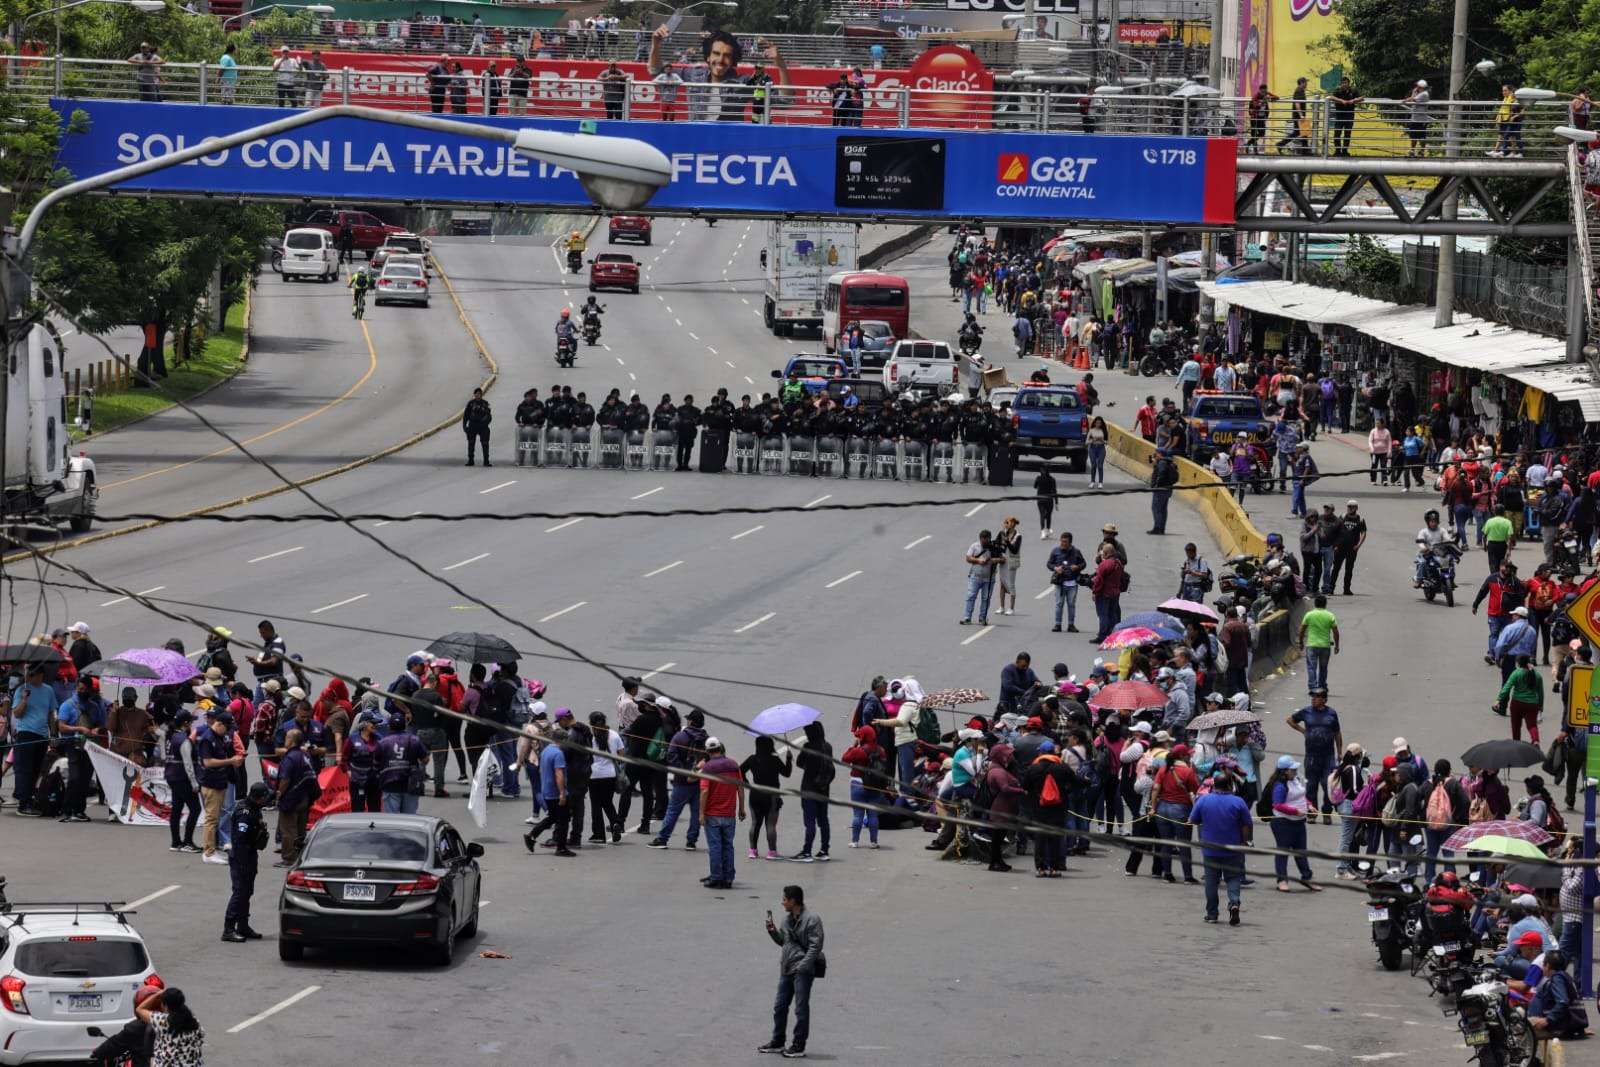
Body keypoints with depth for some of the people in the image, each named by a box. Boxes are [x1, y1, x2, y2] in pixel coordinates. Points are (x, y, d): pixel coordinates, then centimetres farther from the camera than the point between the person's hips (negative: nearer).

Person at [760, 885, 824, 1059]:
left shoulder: (811, 919, -12)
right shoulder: (787, 918, 12)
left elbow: (815, 946, -15)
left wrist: (802, 966, -19)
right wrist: (773, 931, 5)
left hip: (803, 971, -8)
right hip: (787, 969, 8)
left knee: (801, 1008, -3)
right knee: (780, 1006, 12)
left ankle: (799, 1046, 2)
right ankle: (777, 1043, 24)